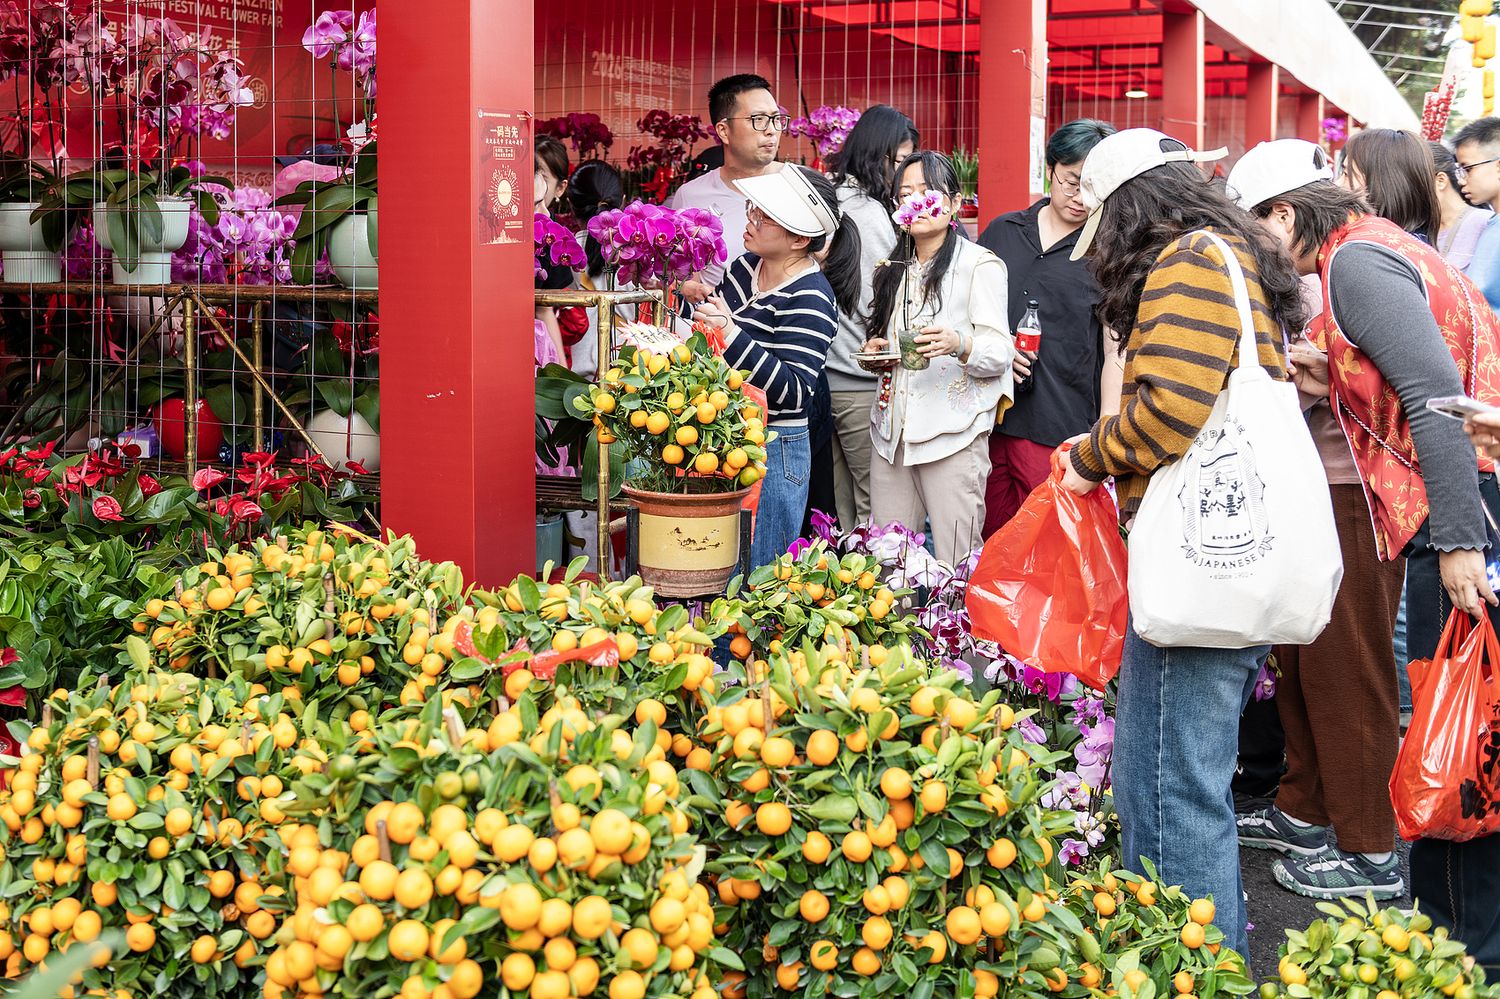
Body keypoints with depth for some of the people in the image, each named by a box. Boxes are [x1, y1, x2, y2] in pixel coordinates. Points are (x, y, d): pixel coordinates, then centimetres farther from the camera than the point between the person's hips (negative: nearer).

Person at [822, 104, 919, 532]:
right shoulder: (870, 214, -13)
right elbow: (876, 305, -16)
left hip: (824, 378, 9)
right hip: (860, 382, -9)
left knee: (842, 504, 13)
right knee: (877, 508, -4)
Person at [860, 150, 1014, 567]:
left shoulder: (979, 264, -1)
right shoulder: (892, 270, 19)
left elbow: (1000, 351, -8)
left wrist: (959, 343, -29)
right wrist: (876, 350, 8)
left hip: (952, 434, -6)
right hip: (891, 432, 6)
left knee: (956, 568, -8)